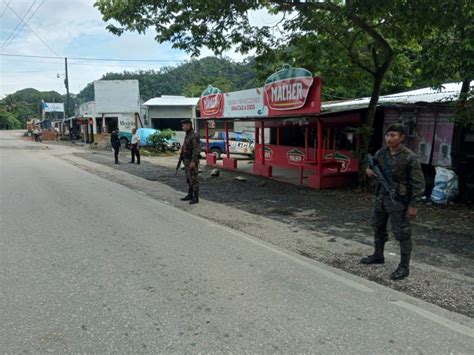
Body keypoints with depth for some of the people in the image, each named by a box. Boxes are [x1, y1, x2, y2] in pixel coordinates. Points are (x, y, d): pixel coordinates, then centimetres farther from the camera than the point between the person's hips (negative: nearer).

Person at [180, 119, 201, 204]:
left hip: (192, 161, -10)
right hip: (187, 161, 10)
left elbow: (196, 149, -24)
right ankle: (190, 195, 23)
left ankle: (196, 198, -3)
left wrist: (193, 161, -29)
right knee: (189, 179, 14)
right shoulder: (188, 135, 15)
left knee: (193, 179, -7)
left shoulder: (194, 135, -17)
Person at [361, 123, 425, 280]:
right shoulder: (381, 153, 3)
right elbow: (371, 164, 23)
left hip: (398, 201, -7)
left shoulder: (409, 158, -14)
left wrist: (413, 205, -17)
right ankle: (378, 256, 37)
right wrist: (368, 169, -2)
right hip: (381, 198, 7)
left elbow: (418, 183, -13)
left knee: (402, 233, 1)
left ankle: (404, 267, 12)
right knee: (378, 227, 19)